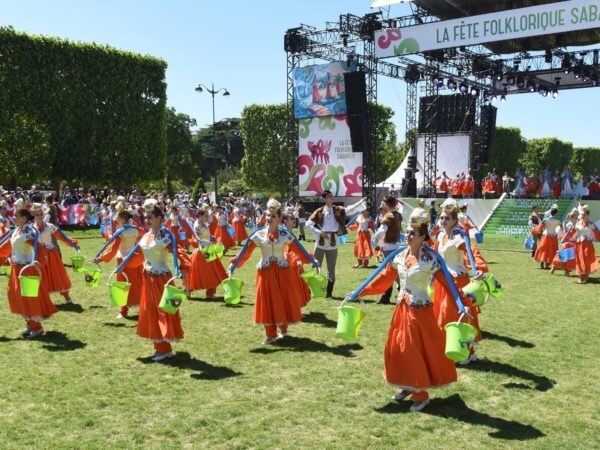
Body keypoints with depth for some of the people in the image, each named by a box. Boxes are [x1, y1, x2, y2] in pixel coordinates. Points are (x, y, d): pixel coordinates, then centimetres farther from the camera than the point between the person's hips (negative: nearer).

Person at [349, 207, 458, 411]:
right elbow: (384, 278, 9)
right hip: (402, 308, 6)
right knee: (397, 348, 11)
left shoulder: (429, 260, -15)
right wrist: (361, 292, 9)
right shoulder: (399, 257, 2)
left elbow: (447, 283, -17)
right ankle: (408, 386, 29)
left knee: (417, 351, 0)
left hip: (420, 310, -6)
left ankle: (421, 394, 16)